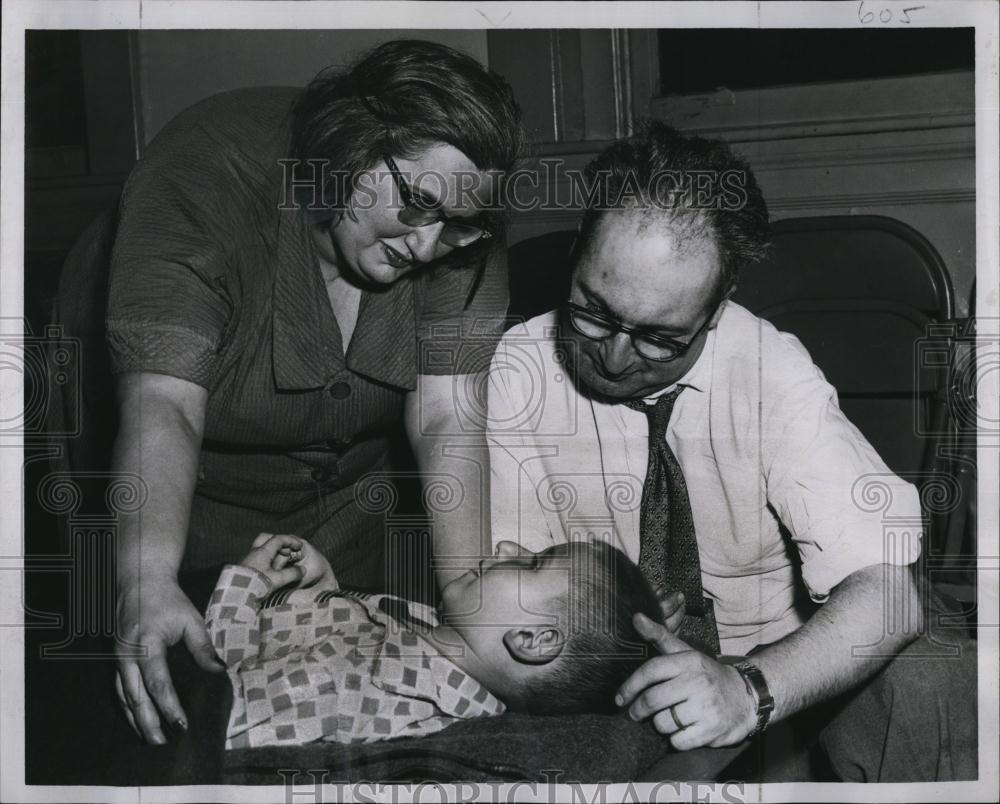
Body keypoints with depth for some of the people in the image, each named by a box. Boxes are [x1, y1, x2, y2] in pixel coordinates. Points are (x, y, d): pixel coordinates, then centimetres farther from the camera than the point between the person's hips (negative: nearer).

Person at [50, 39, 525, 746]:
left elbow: (447, 418, -28)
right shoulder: (206, 178, -33)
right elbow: (162, 403, -42)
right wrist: (147, 582, -56)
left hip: (342, 489, 3)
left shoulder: (459, 239, -23)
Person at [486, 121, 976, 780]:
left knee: (943, 692, -26)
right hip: (605, 693, 0)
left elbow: (887, 591, -23)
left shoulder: (774, 373, -15)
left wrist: (750, 689, -40)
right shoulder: (516, 377, -13)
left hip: (783, 663, 1)